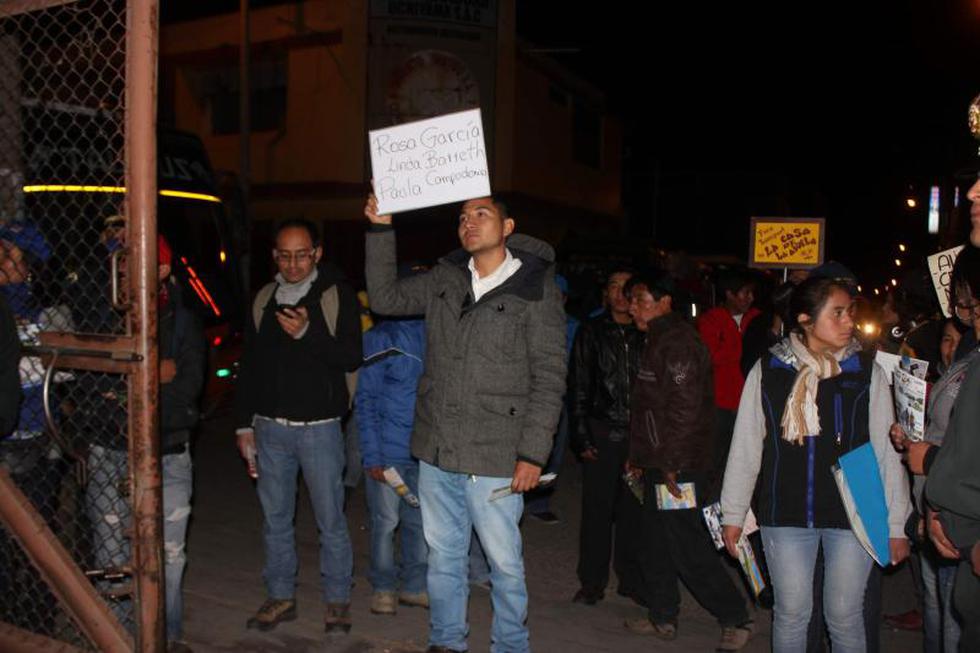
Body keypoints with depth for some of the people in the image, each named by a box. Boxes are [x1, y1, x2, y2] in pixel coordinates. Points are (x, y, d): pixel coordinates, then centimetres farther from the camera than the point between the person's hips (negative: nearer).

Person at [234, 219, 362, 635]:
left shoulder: (337, 295, -5)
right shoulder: (264, 299, 9)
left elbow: (352, 357, -12)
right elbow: (249, 365, 13)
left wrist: (307, 333, -25)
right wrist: (244, 423, 11)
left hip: (319, 427, -4)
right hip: (270, 428, 4)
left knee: (331, 520, 4)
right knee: (275, 519, 13)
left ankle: (337, 600, 19)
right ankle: (281, 597, 28)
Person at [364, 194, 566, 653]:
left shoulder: (536, 291, -7)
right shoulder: (444, 280, 8)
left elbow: (549, 378, -8)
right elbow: (386, 299, 11)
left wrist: (533, 453, -12)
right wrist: (381, 231, 3)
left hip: (494, 458, -5)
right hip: (435, 451, 5)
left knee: (504, 561, 7)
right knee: (443, 555, 18)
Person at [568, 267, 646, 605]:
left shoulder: (646, 334, 7)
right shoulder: (592, 331, 3)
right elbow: (578, 388, 2)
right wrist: (582, 437, -4)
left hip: (639, 434, 1)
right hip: (602, 433, -1)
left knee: (634, 508, 7)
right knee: (597, 508, 3)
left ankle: (631, 578, 23)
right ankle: (592, 582, 16)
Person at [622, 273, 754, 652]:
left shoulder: (677, 343, -17)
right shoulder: (659, 340, 16)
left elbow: (684, 409, -23)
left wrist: (671, 464, -22)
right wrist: (641, 456, 19)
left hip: (680, 467, -10)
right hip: (661, 464, 10)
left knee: (688, 548, -4)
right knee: (657, 545, 16)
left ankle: (736, 619, 9)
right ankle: (662, 617, 28)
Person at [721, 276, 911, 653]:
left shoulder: (867, 371, -2)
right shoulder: (768, 370, -3)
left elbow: (887, 451, 1)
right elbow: (745, 448, 1)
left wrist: (896, 524, 1)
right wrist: (733, 514, 3)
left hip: (852, 514, 0)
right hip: (785, 515, 0)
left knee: (844, 617, 11)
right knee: (791, 614, 11)